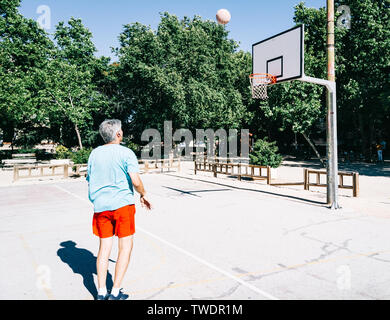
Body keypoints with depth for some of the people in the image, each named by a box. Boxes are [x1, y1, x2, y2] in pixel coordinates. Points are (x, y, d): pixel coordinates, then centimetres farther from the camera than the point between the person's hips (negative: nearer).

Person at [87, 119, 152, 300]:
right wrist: (143, 195, 3)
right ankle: (115, 293, 8)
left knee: (104, 248, 12)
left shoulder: (94, 154, 7)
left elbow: (89, 181, 11)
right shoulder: (126, 153, -8)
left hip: (100, 206, 5)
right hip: (122, 204, -4)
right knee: (125, 247, 6)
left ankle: (101, 292, 15)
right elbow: (136, 181, -15)